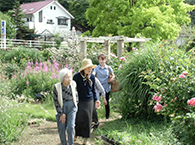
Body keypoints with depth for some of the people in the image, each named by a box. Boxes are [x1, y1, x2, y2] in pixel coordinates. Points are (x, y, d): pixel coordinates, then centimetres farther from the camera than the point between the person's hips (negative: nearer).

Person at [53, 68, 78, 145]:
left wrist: (75, 105, 8)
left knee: (71, 126, -8)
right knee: (62, 128, 5)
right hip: (61, 108, -1)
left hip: (71, 107, 1)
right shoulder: (57, 87, -17)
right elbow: (56, 101, -11)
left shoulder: (73, 84, -9)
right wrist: (61, 113, -10)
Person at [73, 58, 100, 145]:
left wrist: (95, 100, 7)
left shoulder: (92, 76, -1)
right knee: (78, 119, 5)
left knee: (88, 120, 8)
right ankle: (76, 134, 33)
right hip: (79, 102, -3)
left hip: (89, 102, 3)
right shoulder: (77, 76, -14)